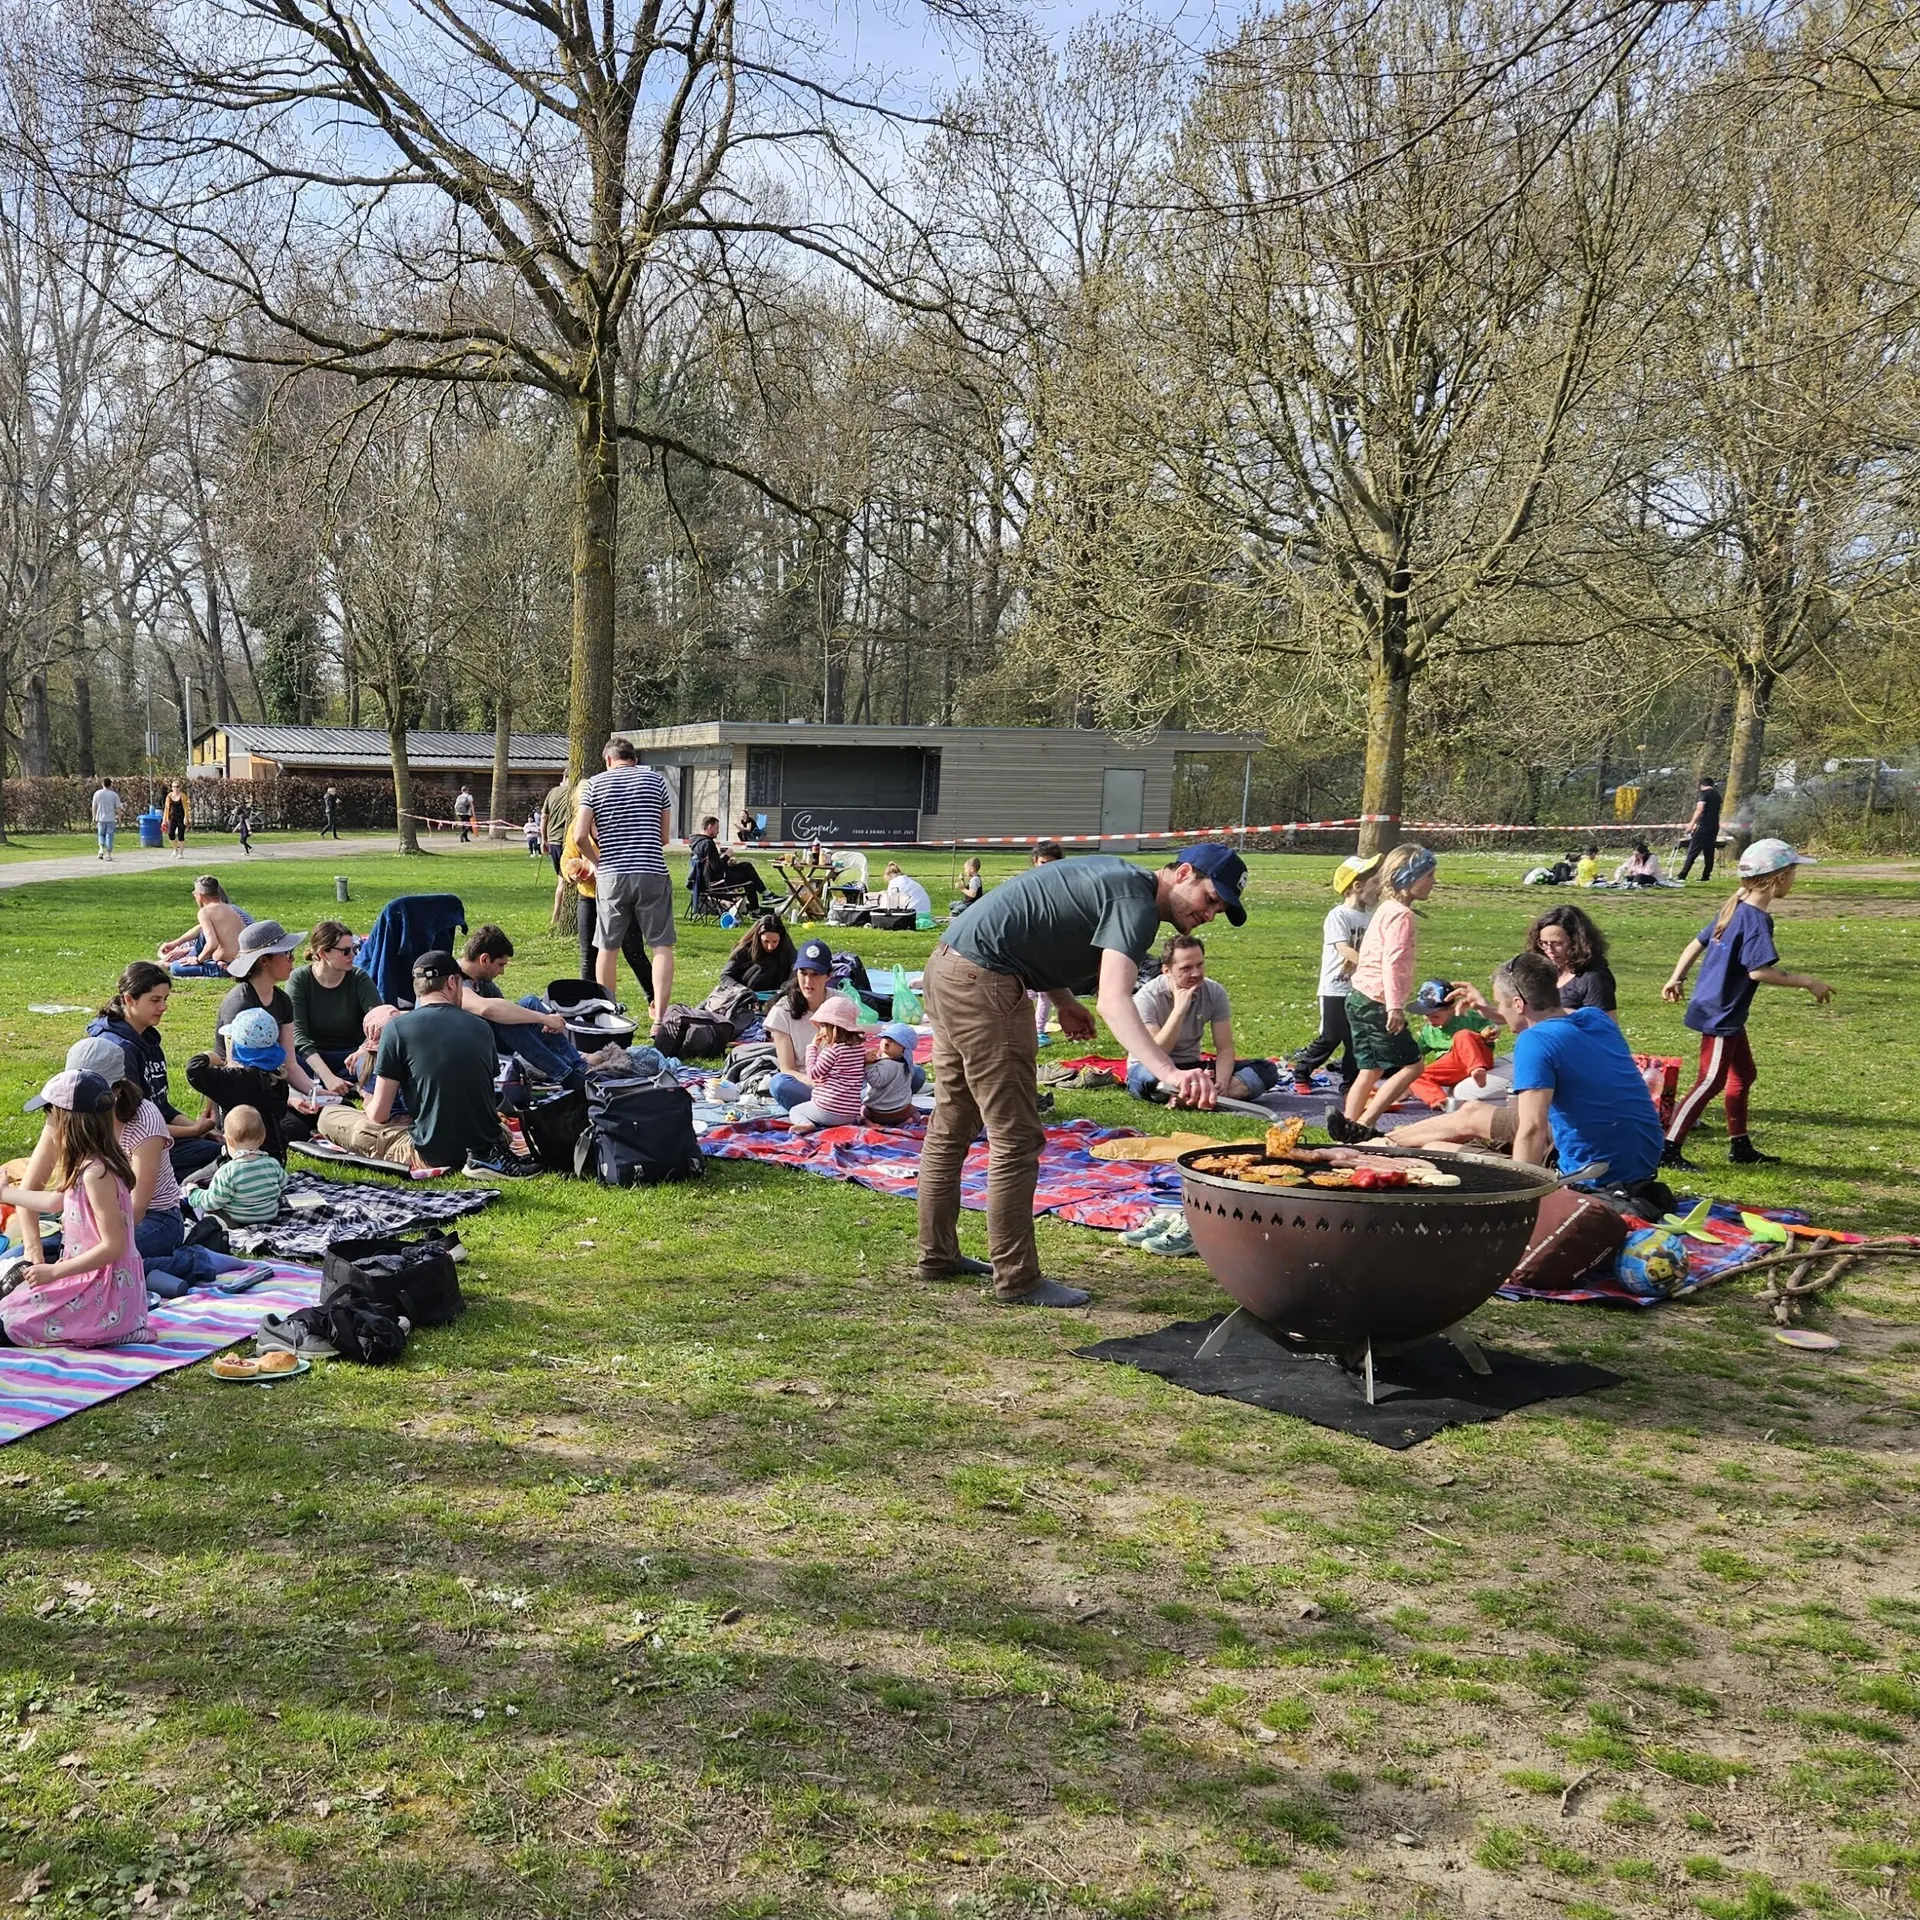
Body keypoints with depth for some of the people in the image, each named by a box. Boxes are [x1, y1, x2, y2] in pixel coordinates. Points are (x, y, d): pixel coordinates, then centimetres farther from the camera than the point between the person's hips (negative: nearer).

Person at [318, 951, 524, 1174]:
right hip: (486, 1144, 6)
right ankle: (485, 1155, 1)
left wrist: (369, 1104, 20)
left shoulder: (398, 1028, -8)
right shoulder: (482, 1027, 5)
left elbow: (378, 1114, -6)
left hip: (431, 1154, -6)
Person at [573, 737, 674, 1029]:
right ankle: (660, 1019, -5)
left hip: (612, 875, 0)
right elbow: (664, 836, 10)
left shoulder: (596, 783, 5)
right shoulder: (655, 780, 7)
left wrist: (598, 862, 12)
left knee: (607, 948, 11)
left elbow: (580, 835, -3)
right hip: (652, 873, 0)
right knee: (661, 945, 2)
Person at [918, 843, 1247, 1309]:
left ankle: (937, 1254, 30)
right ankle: (1016, 1279, 2)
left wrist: (1063, 1000, 14)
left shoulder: (1118, 877, 15)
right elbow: (1114, 999, -31)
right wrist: (1168, 1072, -43)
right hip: (981, 983, -11)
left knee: (951, 1128, 18)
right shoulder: (1137, 902, -15)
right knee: (1015, 1139, -5)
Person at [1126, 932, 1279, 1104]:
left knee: (1267, 1071, -16)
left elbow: (1225, 1049, -8)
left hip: (1191, 1069, 5)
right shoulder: (1147, 997, -19)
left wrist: (1221, 1084, -28)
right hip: (1151, 1069, -5)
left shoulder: (1215, 993, -7)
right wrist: (1179, 1010, -33)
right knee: (1152, 1077, -43)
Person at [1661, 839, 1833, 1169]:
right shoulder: (1756, 919, -20)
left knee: (1744, 1074, 19)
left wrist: (1676, 979, 22)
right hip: (1720, 1014, -10)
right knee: (1710, 1082, -7)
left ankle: (1740, 1147, 28)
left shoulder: (1734, 909, 8)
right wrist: (1806, 981, -20)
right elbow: (1759, 971, -28)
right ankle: (1668, 1149, -6)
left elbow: (1698, 942, 15)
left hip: (1726, 1013, 10)